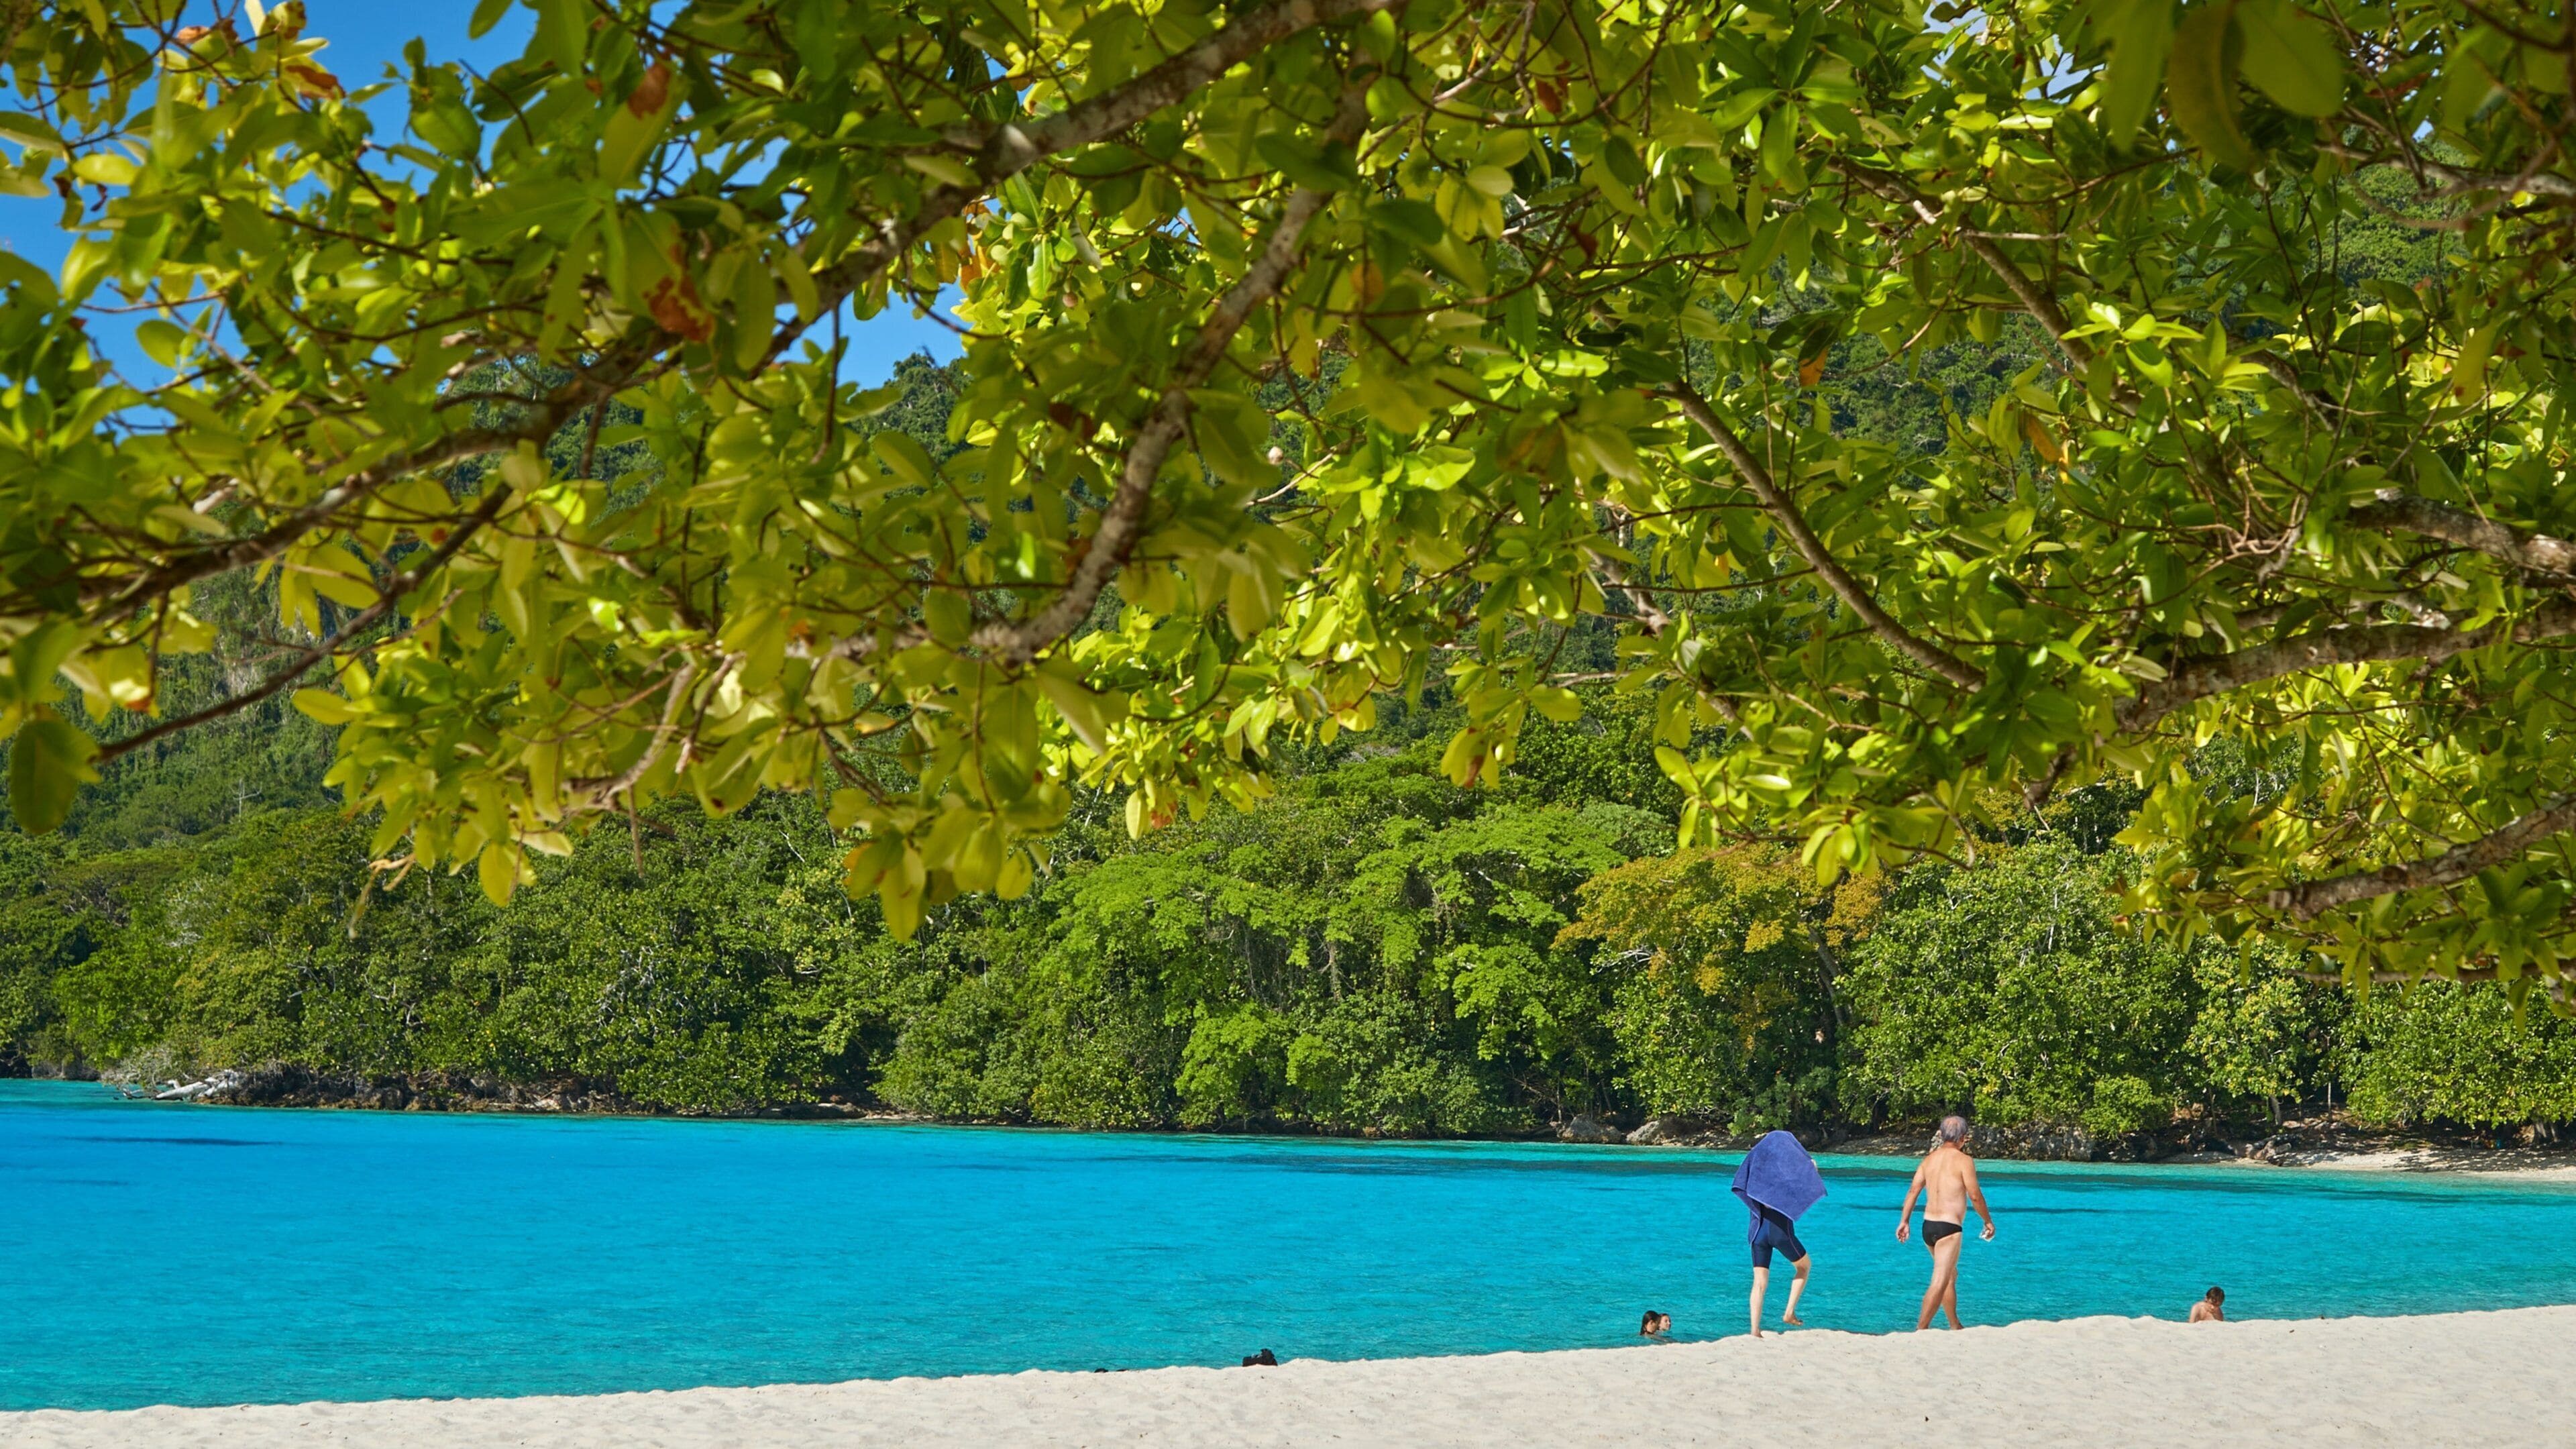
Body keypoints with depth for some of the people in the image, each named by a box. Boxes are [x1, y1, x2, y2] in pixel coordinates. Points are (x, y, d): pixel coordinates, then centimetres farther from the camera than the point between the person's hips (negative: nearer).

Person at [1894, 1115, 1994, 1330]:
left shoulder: (1930, 1158, 10)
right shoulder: (1963, 1160, -8)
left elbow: (1913, 1190, 4)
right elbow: (1975, 1195, -9)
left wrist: (1904, 1220, 7)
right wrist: (1989, 1222, 4)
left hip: (1928, 1225, 8)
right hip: (1949, 1228, -7)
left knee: (1951, 1275, 23)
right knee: (1940, 1282, -10)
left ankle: (1955, 1327, 32)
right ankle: (1920, 1330, -19)